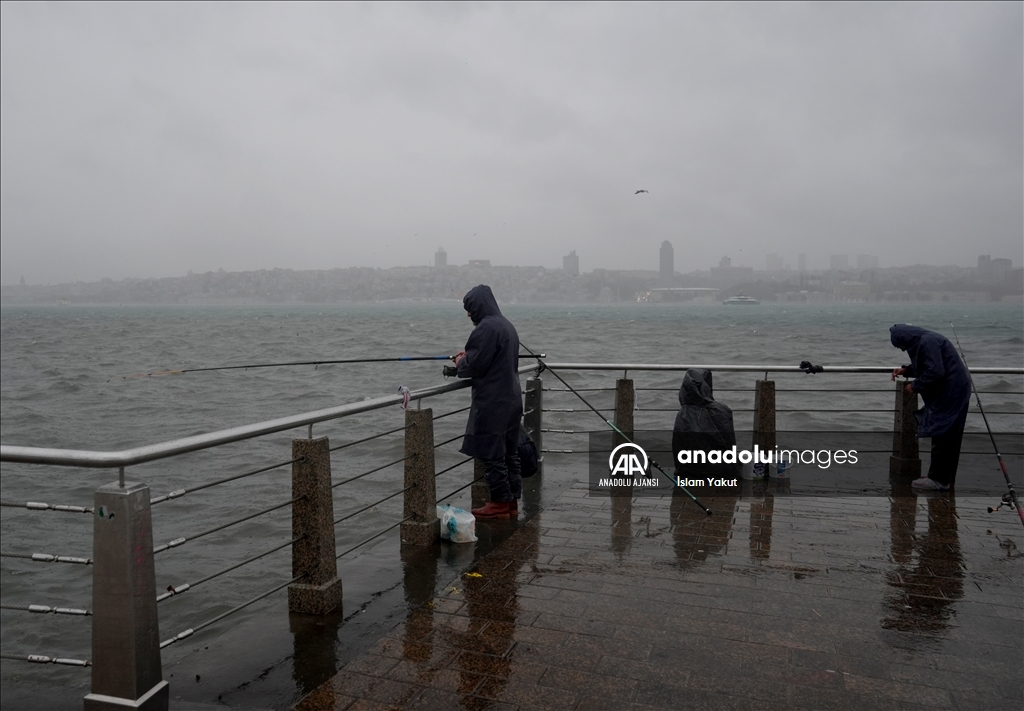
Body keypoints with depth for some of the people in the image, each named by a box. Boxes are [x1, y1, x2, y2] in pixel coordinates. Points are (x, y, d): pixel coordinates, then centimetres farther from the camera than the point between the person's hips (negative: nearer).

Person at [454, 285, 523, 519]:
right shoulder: (507, 325, 14)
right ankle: (512, 500, 20)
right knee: (509, 453, 13)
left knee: (492, 454, -1)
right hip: (511, 399, 10)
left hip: (492, 403, -10)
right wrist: (468, 356, 15)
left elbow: (476, 366, -19)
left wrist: (460, 363, 2)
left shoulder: (486, 328, -17)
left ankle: (500, 503, 5)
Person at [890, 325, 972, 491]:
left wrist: (915, 386, -13)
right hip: (951, 391, 11)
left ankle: (938, 480, -1)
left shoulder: (928, 342, -20)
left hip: (950, 391, -11)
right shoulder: (923, 340, 14)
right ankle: (946, 477, 22)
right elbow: (927, 367, 26)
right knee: (948, 436, 14)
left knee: (941, 434, -6)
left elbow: (935, 372, -25)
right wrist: (906, 370, 15)